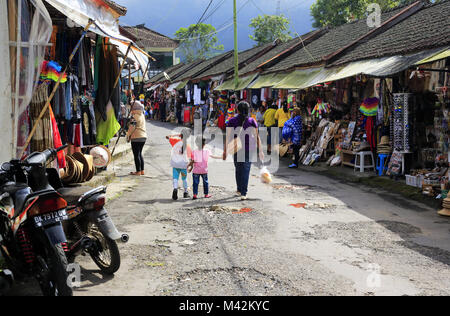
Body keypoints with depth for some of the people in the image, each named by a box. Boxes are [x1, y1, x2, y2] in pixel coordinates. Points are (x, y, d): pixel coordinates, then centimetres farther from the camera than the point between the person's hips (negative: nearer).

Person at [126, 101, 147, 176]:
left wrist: (128, 135, -2)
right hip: (144, 136, 8)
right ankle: (142, 170, 15)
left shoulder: (135, 116, -11)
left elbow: (132, 127, -13)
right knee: (140, 154, 15)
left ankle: (138, 171, -4)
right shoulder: (142, 115, 14)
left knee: (136, 154, -4)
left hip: (136, 137, -8)